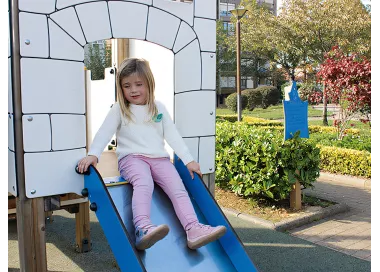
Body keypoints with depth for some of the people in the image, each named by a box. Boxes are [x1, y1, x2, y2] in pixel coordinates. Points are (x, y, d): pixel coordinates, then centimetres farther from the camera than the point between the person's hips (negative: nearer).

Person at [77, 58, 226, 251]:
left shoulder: (159, 108, 16)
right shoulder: (119, 109, 9)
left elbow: (172, 135, 14)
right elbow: (104, 133, 0)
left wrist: (188, 160, 7)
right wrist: (93, 154, -19)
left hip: (159, 158, 3)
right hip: (131, 157, -3)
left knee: (178, 187, -20)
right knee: (144, 183, -35)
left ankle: (193, 229, -31)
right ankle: (142, 228, -51)